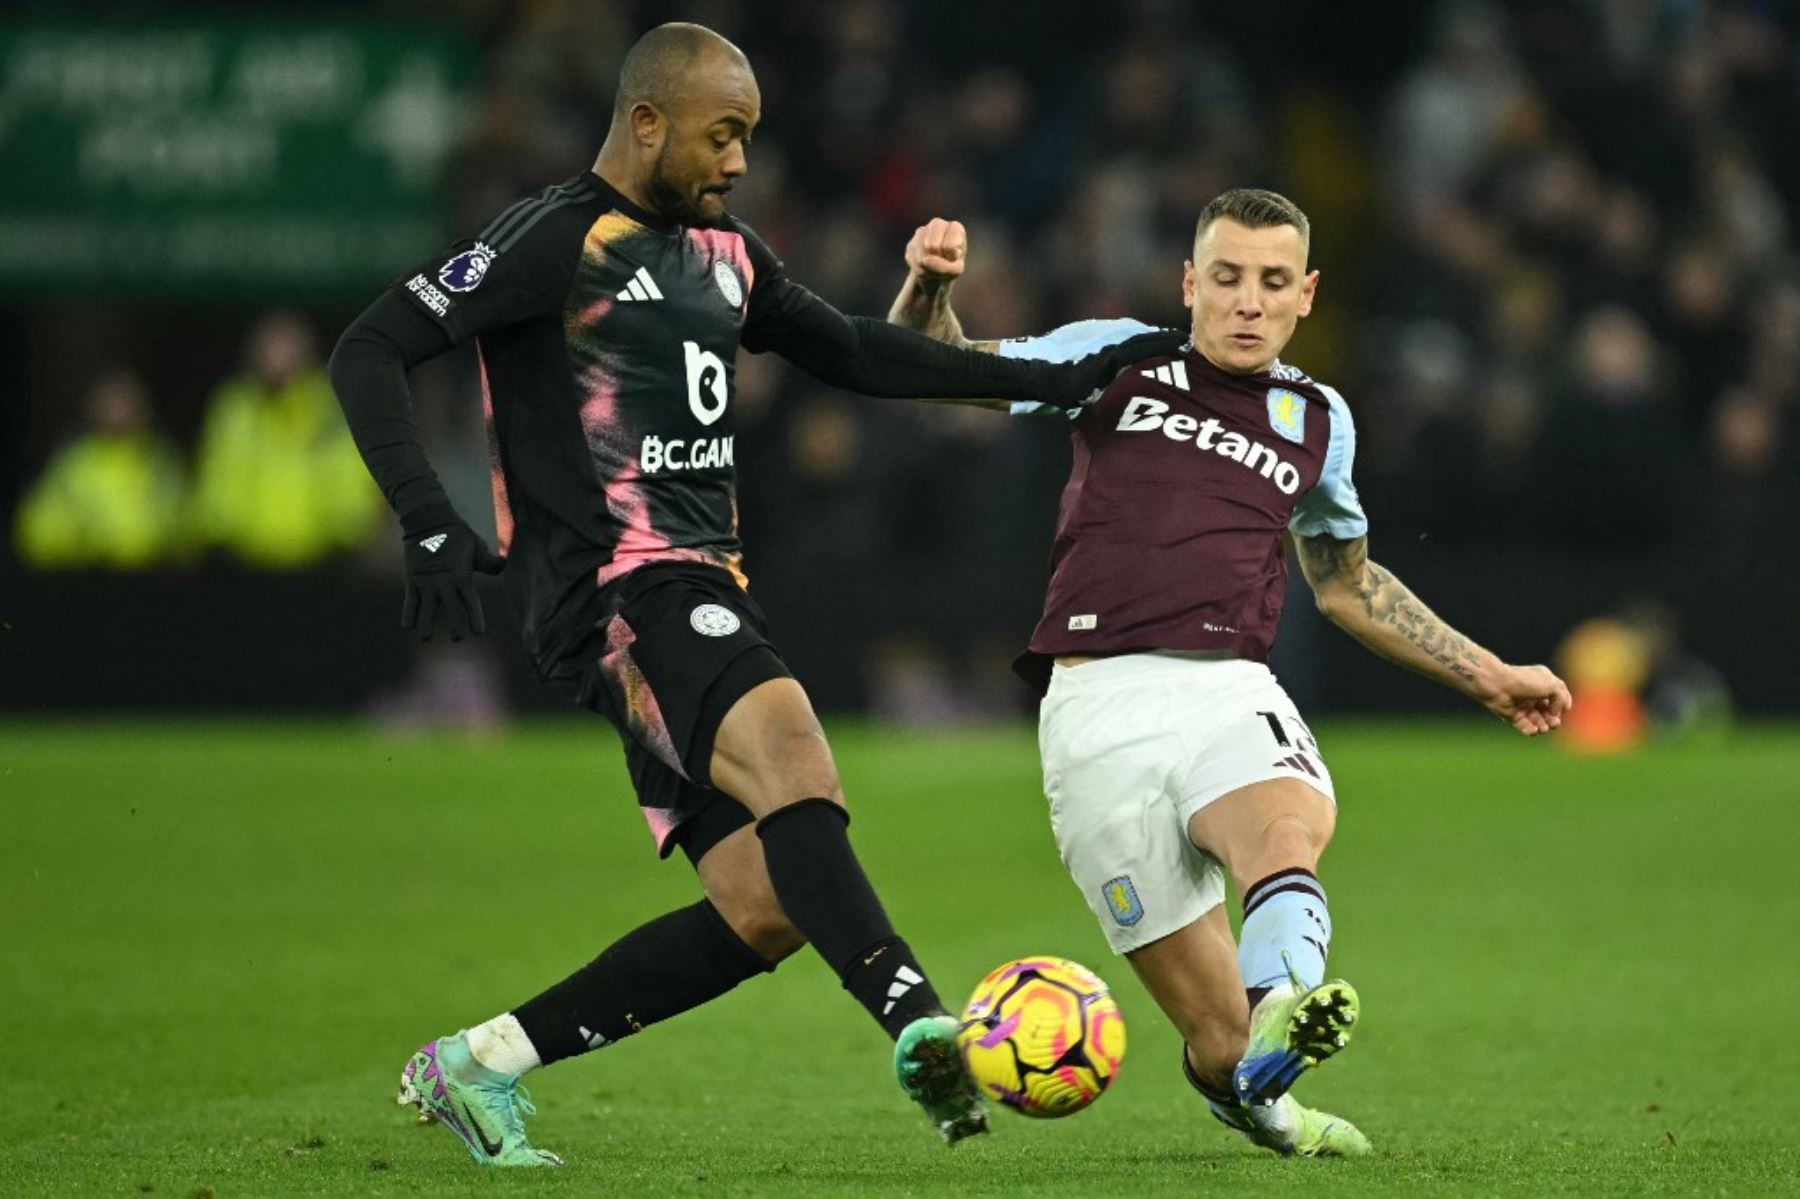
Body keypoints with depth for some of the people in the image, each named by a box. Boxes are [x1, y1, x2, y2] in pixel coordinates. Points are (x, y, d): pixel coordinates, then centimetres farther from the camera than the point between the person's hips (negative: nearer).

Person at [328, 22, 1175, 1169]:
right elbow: (370, 351, -9)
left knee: (765, 910, 0)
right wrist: (430, 526, -21)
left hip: (705, 592, 9)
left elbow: (850, 351, 30)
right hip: (616, 589, -9)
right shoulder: (556, 239, -5)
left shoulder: (724, 253, 20)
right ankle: (920, 1023, -46)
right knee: (793, 757, -32)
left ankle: (477, 1064, 10)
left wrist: (1054, 381, 27)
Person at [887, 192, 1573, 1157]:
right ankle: (1247, 1092, 22)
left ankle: (1280, 1022, -65)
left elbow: (1346, 582, 37)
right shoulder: (1117, 361, 13)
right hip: (1099, 706, -2)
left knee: (1290, 828, -39)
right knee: (1219, 1043, -11)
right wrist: (929, 286, -2)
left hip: (1232, 695, 2)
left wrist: (1486, 677, 36)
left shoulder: (1316, 420, 21)